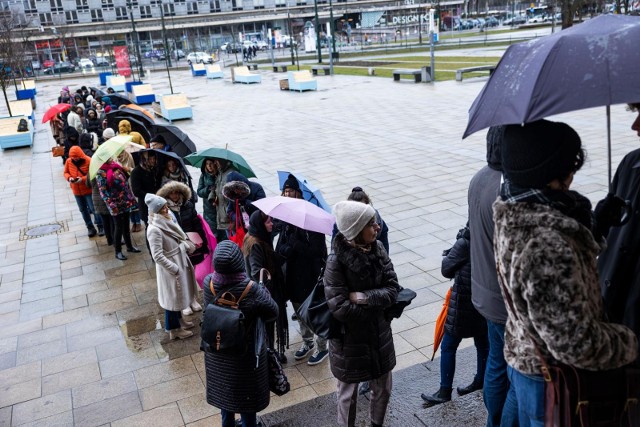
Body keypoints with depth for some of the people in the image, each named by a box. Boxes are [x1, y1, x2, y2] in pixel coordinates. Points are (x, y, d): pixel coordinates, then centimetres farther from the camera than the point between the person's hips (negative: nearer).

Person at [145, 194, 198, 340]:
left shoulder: (167, 220, -1)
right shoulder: (154, 230, -27)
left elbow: (180, 238, 15)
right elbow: (158, 256, -27)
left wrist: (187, 246, -1)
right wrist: (175, 269, -21)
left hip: (180, 262, 8)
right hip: (170, 268, -8)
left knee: (179, 294, 24)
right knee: (172, 297, 8)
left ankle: (179, 320, 45)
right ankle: (174, 329, 26)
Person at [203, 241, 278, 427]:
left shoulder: (208, 283, -22)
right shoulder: (251, 290, -33)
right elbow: (273, 312, -18)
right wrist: (263, 290, -2)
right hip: (246, 352, -4)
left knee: (224, 388, 27)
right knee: (246, 391, 21)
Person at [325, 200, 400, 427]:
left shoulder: (378, 249, -9)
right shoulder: (337, 261, -25)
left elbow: (393, 289, -10)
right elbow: (340, 308, -26)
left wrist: (363, 297, -23)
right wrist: (377, 303, -15)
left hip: (379, 333, 5)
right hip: (349, 338, -5)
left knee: (383, 389, 22)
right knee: (348, 394, 16)